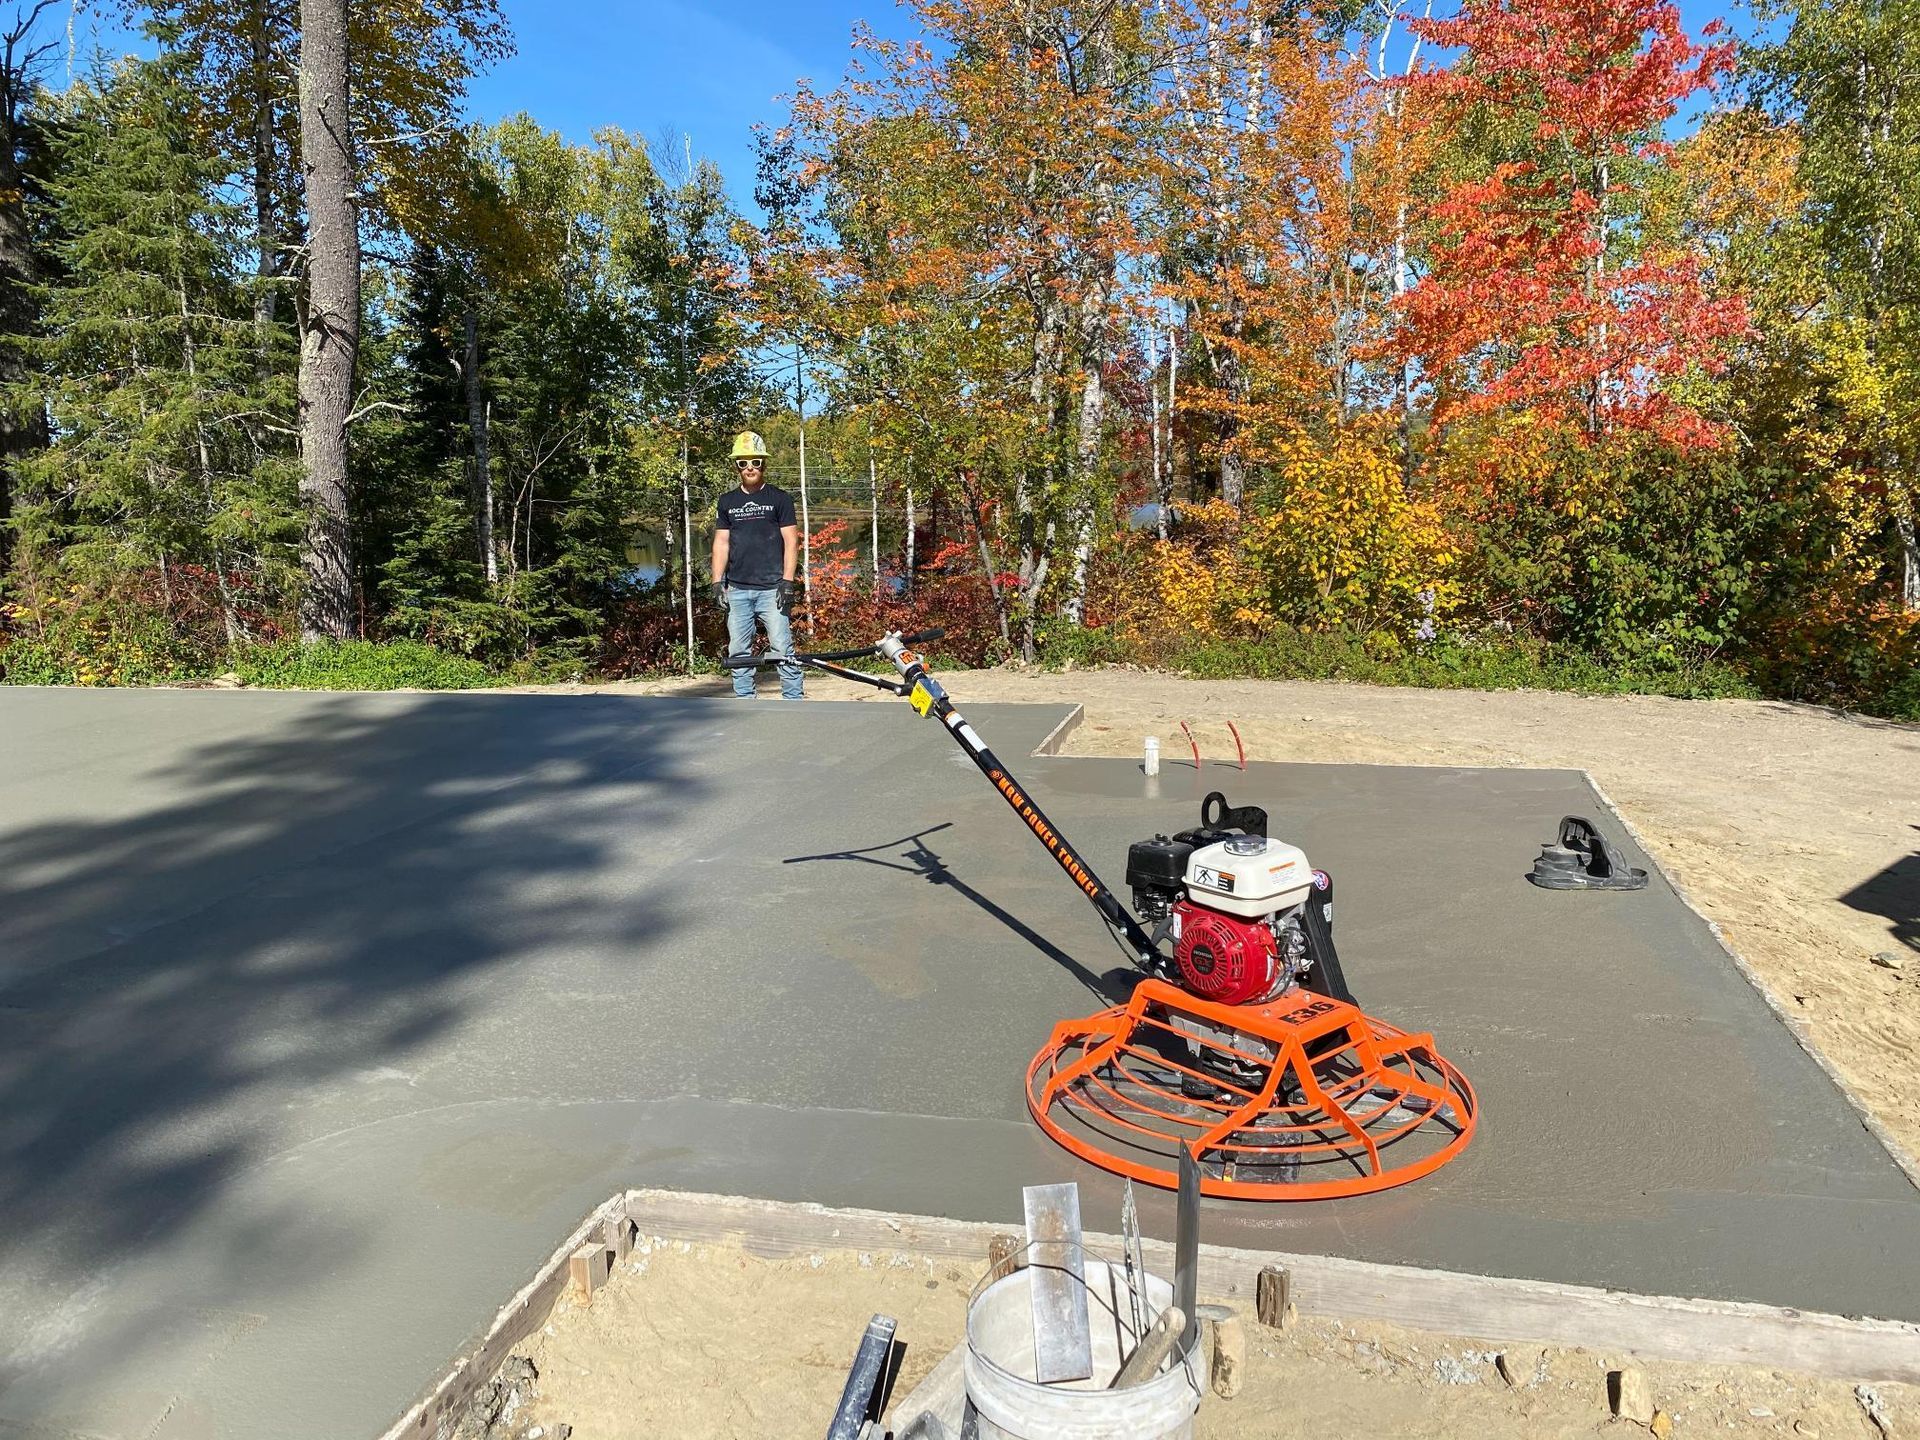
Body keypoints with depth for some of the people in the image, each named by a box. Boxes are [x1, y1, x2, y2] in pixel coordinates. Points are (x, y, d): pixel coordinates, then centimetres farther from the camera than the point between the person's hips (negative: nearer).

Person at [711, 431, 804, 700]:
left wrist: (787, 581, -10)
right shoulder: (727, 501, 13)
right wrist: (717, 582, 4)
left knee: (782, 649, -10)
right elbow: (721, 543, 13)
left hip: (771, 588, -4)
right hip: (737, 589, 4)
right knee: (738, 652, 6)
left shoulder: (779, 498, 3)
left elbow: (791, 541, -1)